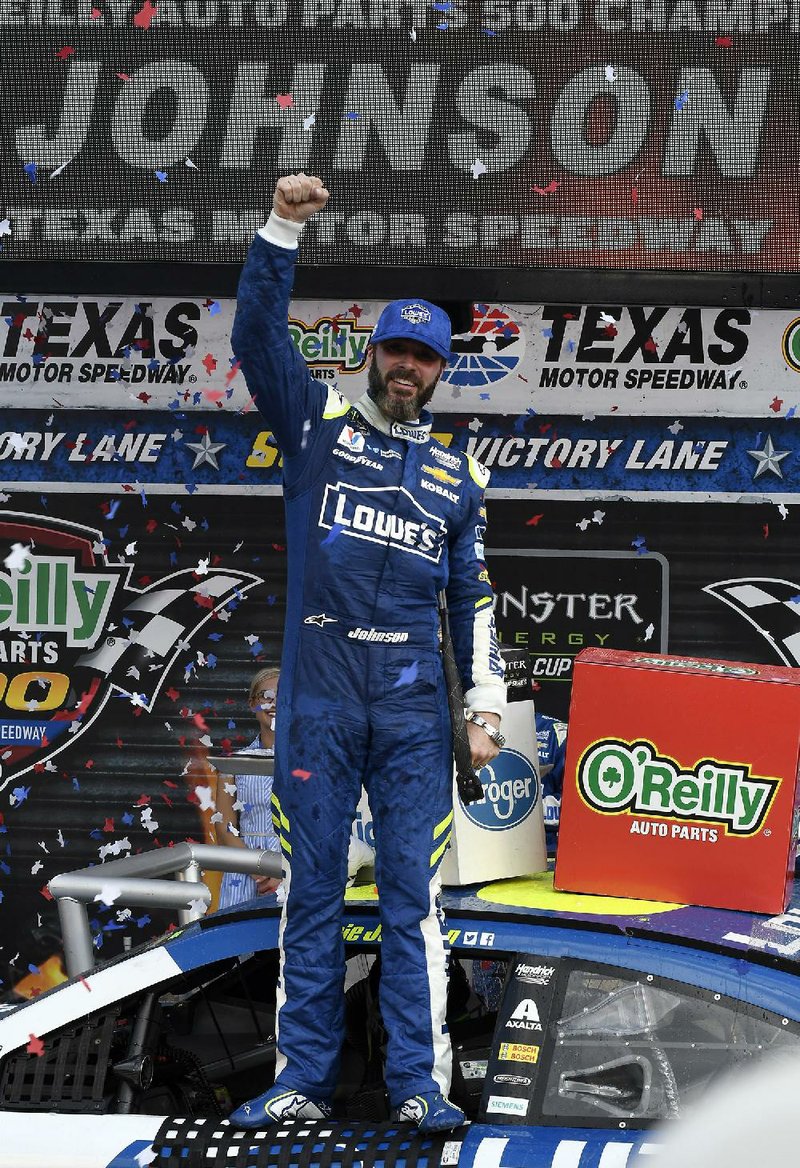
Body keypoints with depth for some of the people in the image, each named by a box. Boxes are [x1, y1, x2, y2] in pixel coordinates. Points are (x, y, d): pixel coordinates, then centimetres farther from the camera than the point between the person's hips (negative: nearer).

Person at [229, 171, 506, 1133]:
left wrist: (486, 703, 10)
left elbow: (472, 596, 17)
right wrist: (282, 231, -17)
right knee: (310, 887, 1)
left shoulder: (455, 475, 14)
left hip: (413, 708, 1)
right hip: (318, 696, -1)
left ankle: (418, 1082, -1)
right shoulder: (317, 424, 8)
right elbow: (256, 335, -6)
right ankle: (304, 1079, 5)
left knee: (412, 891, -3)